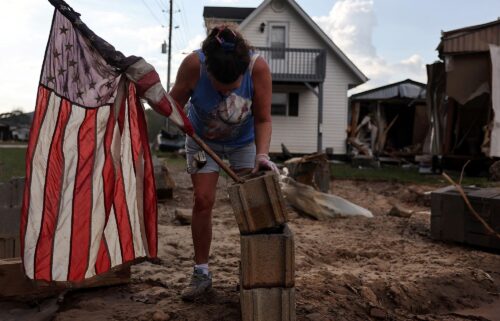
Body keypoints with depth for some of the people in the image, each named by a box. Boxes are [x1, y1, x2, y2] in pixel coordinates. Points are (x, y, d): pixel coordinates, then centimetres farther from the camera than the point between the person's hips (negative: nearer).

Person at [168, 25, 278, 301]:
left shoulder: (258, 67, -32)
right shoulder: (193, 64, -32)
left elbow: (263, 119, -24)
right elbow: (175, 102, -14)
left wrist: (262, 154, -35)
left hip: (244, 141, 0)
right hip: (203, 140, 0)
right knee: (202, 201, -5)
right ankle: (201, 273, 8)